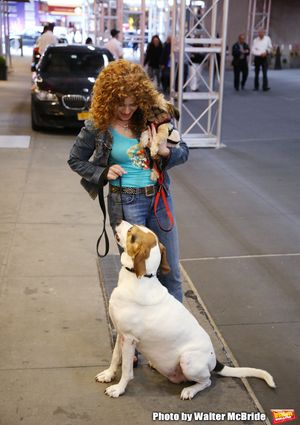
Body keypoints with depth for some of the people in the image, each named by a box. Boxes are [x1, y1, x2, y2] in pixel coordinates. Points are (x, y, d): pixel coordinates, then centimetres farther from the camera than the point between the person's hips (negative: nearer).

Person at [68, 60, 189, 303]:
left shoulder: (153, 116, -4)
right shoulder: (97, 127, -9)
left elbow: (184, 152, 5)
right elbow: (76, 160, 7)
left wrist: (165, 151, -17)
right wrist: (104, 173, -10)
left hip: (160, 197, 3)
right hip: (126, 202, -3)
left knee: (171, 271, 12)